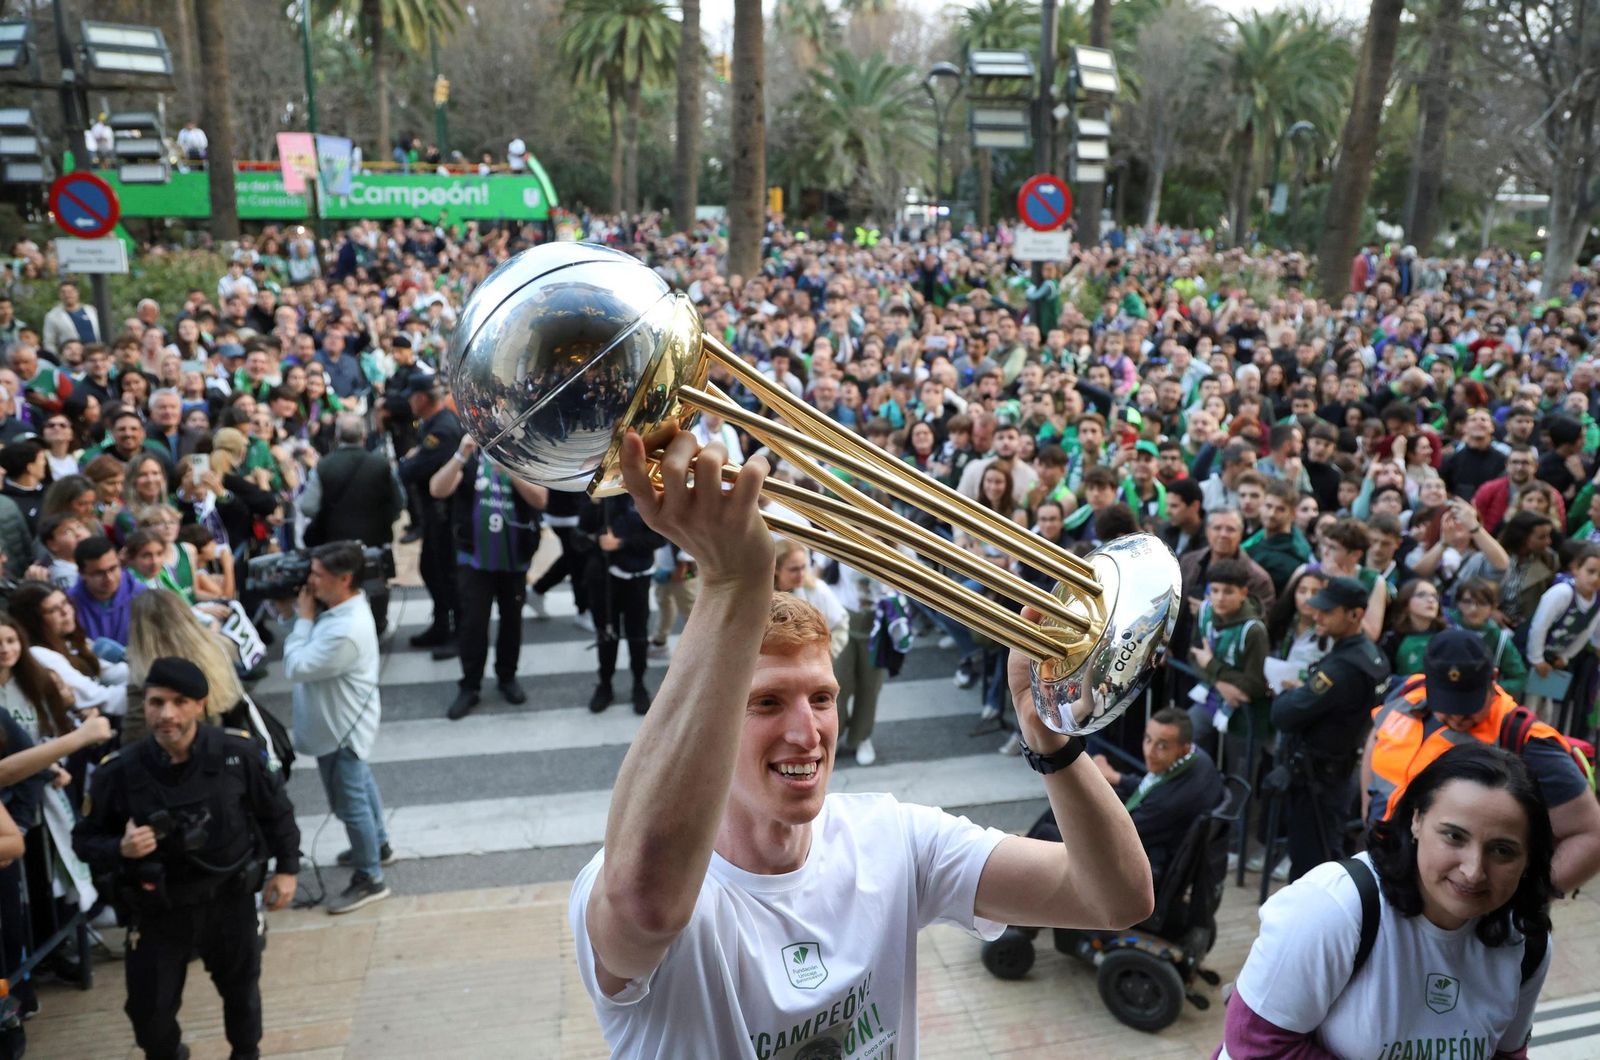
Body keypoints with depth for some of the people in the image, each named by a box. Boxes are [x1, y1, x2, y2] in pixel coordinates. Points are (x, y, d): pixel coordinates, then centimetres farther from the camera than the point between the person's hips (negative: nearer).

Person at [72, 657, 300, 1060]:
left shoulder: (237, 753, -17)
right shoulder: (117, 772, -19)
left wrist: (286, 868, 0)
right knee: (149, 1008, 10)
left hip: (230, 900, 1)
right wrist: (120, 849, -26)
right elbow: (85, 839, -6)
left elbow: (275, 811, -2)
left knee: (241, 989, 21)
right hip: (157, 910, 0)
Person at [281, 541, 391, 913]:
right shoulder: (341, 607, -5)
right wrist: (297, 611, -9)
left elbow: (296, 667, -29)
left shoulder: (346, 631, -36)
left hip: (342, 729, -10)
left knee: (349, 802, 4)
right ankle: (377, 844, 48)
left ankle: (370, 879, 19)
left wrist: (303, 618, -22)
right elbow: (304, 654, 6)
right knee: (360, 783, 27)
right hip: (344, 721, 10)